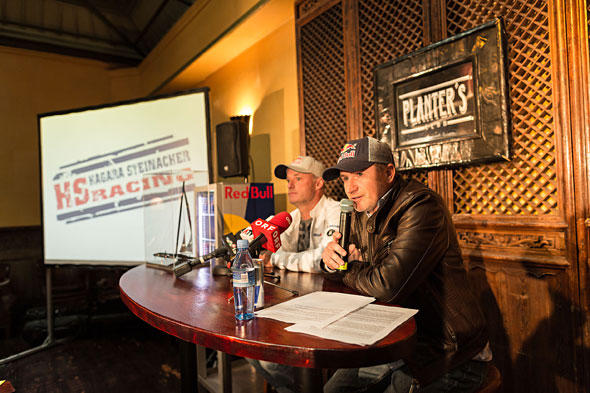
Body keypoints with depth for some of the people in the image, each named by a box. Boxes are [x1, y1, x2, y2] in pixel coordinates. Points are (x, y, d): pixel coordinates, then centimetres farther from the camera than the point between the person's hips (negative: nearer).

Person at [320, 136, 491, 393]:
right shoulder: (363, 212, 4)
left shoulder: (421, 207, -24)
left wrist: (349, 269, -13)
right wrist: (331, 260, -10)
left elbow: (387, 286, -34)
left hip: (448, 358, -7)